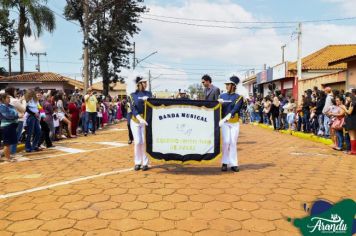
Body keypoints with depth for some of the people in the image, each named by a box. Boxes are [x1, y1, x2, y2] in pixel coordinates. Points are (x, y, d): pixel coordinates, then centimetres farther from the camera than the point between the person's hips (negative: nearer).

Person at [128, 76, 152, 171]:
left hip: (146, 120, 1)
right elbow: (133, 108, -10)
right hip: (136, 120, -1)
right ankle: (137, 163, 8)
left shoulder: (148, 94, 11)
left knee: (145, 142, -3)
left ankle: (145, 163, 6)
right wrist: (140, 118, -24)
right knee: (138, 142, -5)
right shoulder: (132, 95, 2)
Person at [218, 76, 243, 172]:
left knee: (233, 143, -1)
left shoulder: (239, 97, 1)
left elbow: (235, 109, -12)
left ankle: (234, 164, 4)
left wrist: (224, 119, -23)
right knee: (226, 142, -6)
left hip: (234, 123, -1)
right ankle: (225, 163, 5)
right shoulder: (222, 96, 10)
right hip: (225, 123, 1)